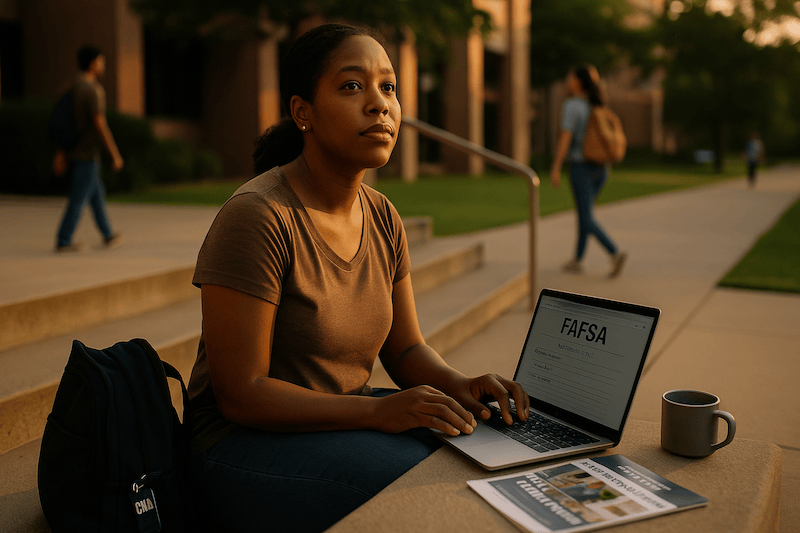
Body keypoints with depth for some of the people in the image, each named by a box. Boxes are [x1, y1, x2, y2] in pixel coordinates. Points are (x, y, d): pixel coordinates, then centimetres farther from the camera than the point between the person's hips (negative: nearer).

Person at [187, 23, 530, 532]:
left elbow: (406, 349, 8)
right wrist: (378, 411, -27)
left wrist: (461, 385, -13)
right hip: (249, 442, -7)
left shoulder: (382, 217, 3)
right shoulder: (256, 218, -21)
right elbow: (240, 394, -21)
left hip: (348, 420, 7)